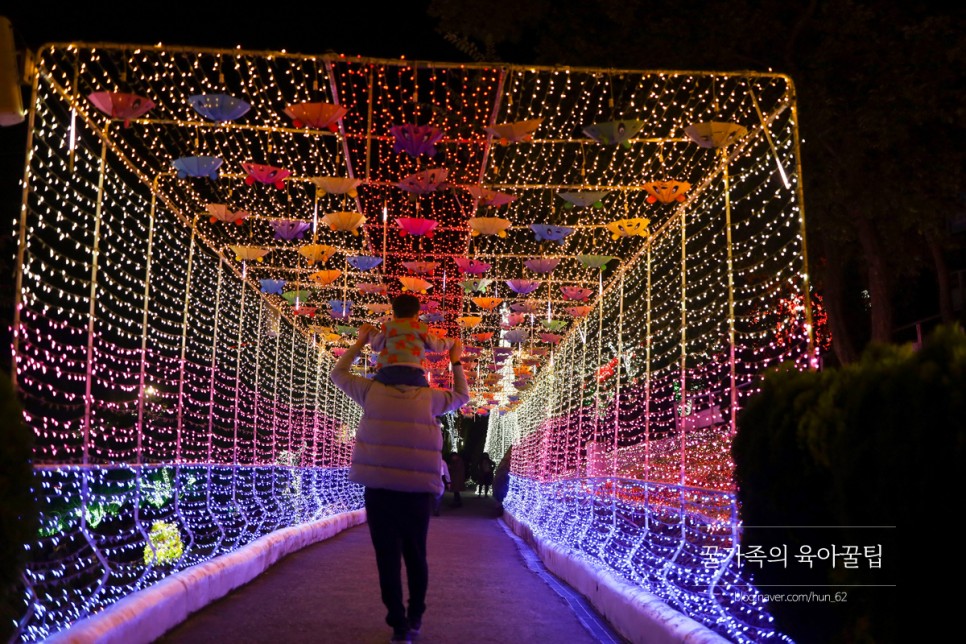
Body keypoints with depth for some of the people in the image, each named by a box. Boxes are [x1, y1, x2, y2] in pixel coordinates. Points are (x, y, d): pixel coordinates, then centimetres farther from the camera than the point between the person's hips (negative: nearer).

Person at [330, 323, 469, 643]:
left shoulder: (372, 391, 9)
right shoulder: (428, 396, 9)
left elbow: (338, 374, 25)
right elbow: (462, 397, 27)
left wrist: (359, 343, 32)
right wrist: (456, 363, 35)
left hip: (379, 488, -1)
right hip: (418, 490, 1)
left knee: (388, 558, 2)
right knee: (415, 556, 16)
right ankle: (415, 618, 26)